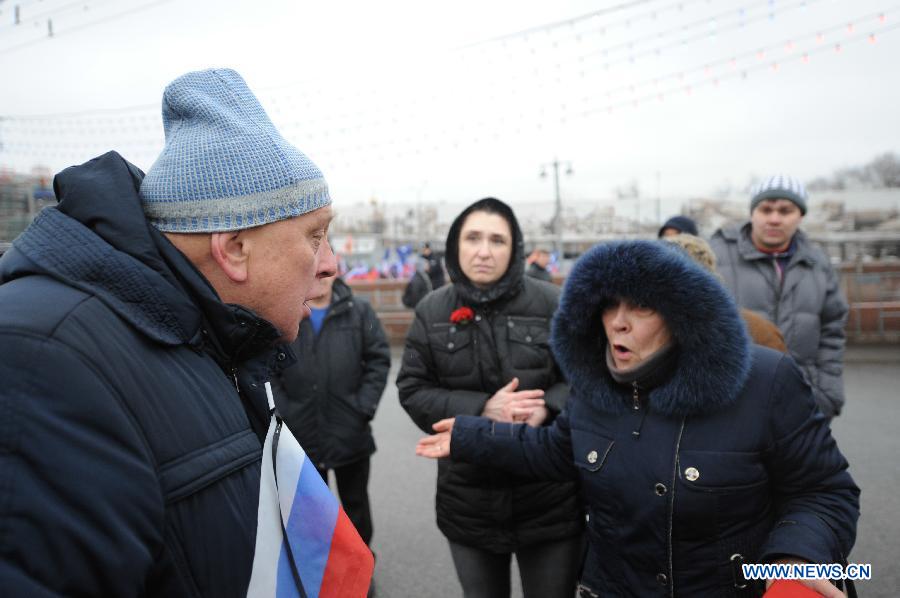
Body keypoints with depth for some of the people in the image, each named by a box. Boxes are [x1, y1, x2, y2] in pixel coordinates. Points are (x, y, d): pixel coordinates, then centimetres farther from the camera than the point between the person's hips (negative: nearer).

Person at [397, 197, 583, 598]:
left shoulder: (551, 303, -8)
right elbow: (413, 391, -3)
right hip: (469, 500, 2)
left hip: (550, 499, -1)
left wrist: (545, 408, -22)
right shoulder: (432, 311, -2)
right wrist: (481, 410, -18)